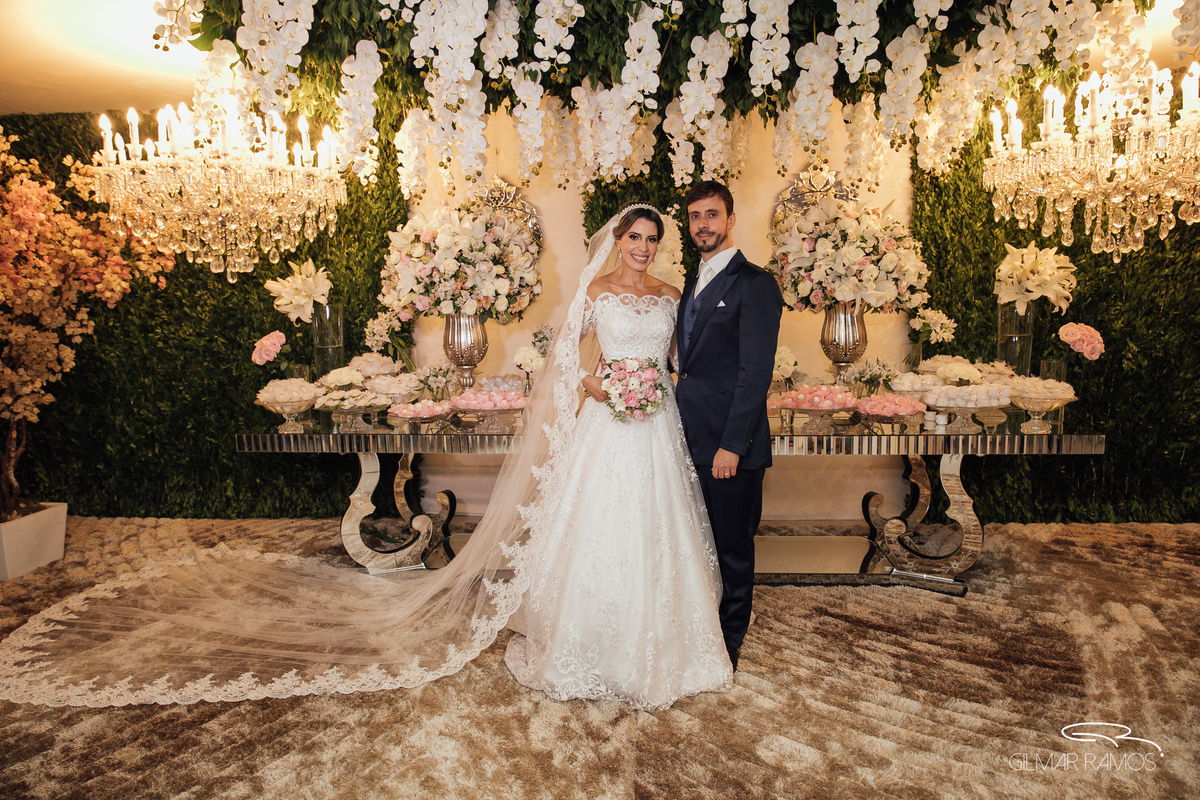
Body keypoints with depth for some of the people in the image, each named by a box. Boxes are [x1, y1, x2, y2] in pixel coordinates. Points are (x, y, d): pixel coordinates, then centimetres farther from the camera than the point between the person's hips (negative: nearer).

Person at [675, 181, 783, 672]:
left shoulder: (754, 285, -11)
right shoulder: (694, 282, 15)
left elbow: (756, 373, -17)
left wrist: (732, 445, -20)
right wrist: (682, 424, 12)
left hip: (730, 447, -7)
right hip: (690, 439, 8)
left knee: (732, 548, 8)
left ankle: (728, 647, 25)